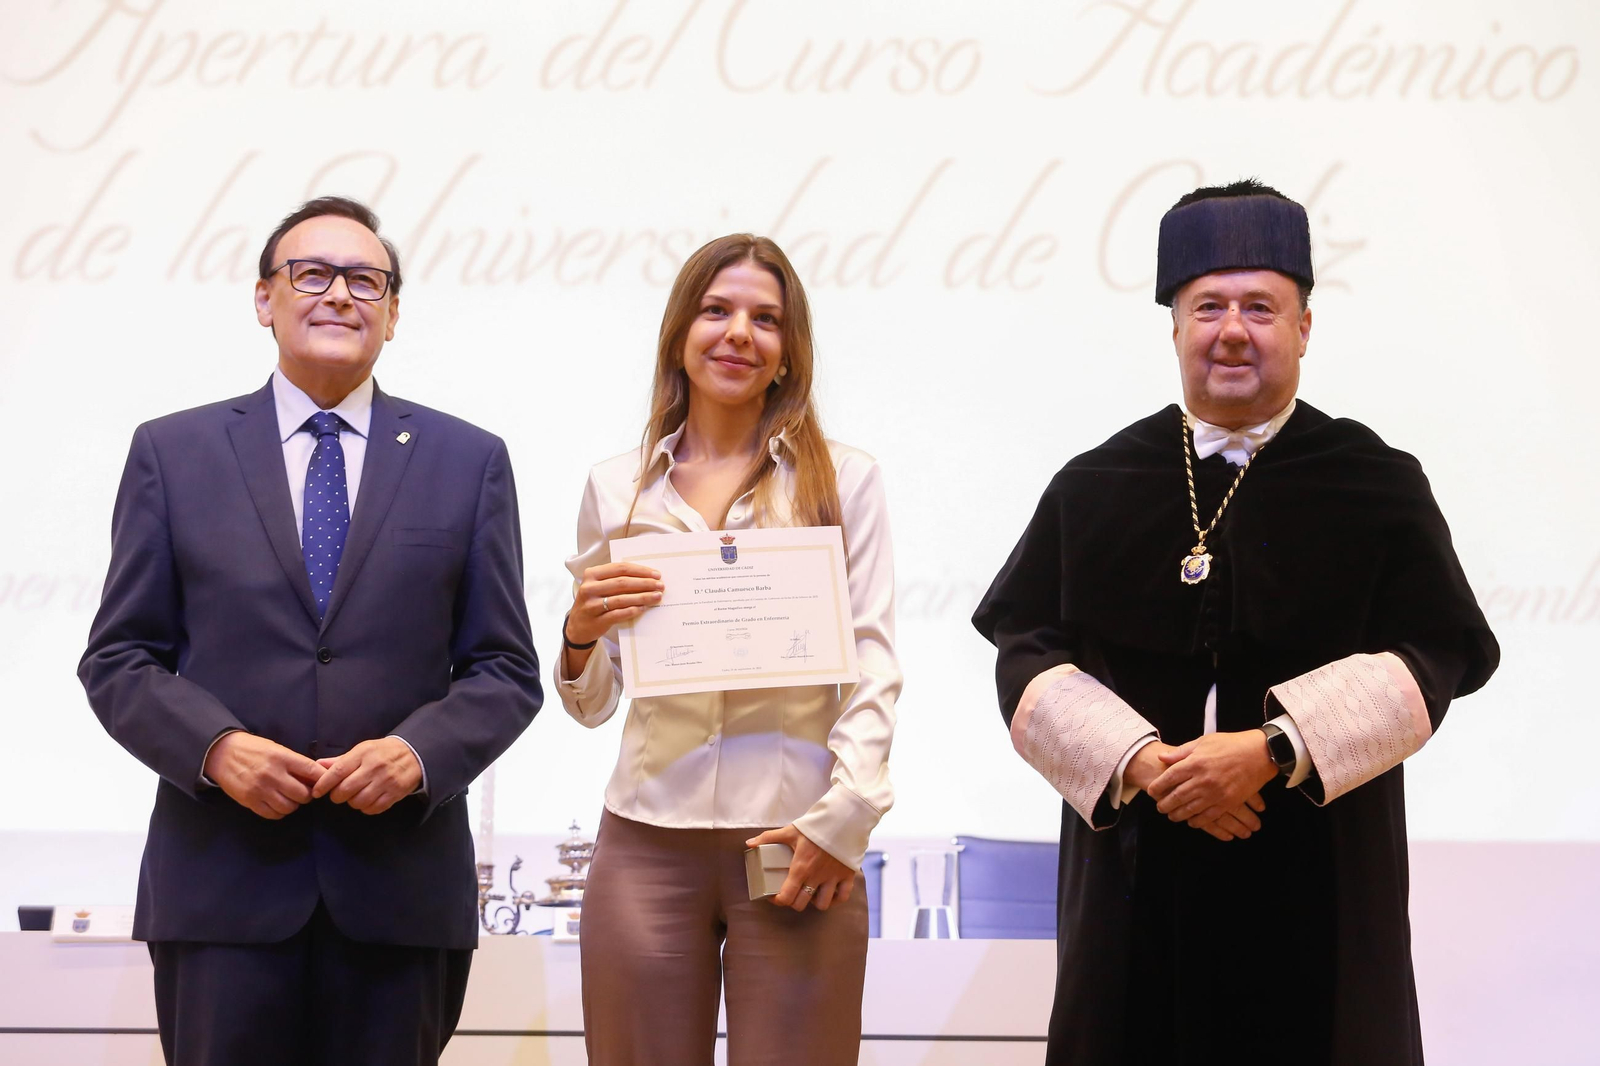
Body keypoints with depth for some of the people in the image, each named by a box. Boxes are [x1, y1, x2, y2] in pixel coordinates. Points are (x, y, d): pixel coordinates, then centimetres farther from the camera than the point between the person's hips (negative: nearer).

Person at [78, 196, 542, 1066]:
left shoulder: (469, 461, 8)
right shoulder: (172, 453, 7)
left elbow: (506, 668, 7)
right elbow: (118, 660, 6)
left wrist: (420, 750, -12)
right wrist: (214, 746, -12)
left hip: (402, 887, 1)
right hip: (223, 883, 0)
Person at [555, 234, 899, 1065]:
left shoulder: (844, 480, 5)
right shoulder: (615, 488, 10)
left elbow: (873, 667, 1)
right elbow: (590, 705, 12)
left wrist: (842, 816, -11)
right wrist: (580, 632, -8)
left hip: (798, 844, -1)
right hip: (648, 841, 2)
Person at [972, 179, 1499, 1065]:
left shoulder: (1378, 487, 3)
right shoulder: (1094, 490, 7)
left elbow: (1432, 659, -5)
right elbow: (1029, 656, 1)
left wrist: (1273, 750, -18)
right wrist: (1140, 762, -15)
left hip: (1316, 889, -1)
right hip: (1136, 882, 1)